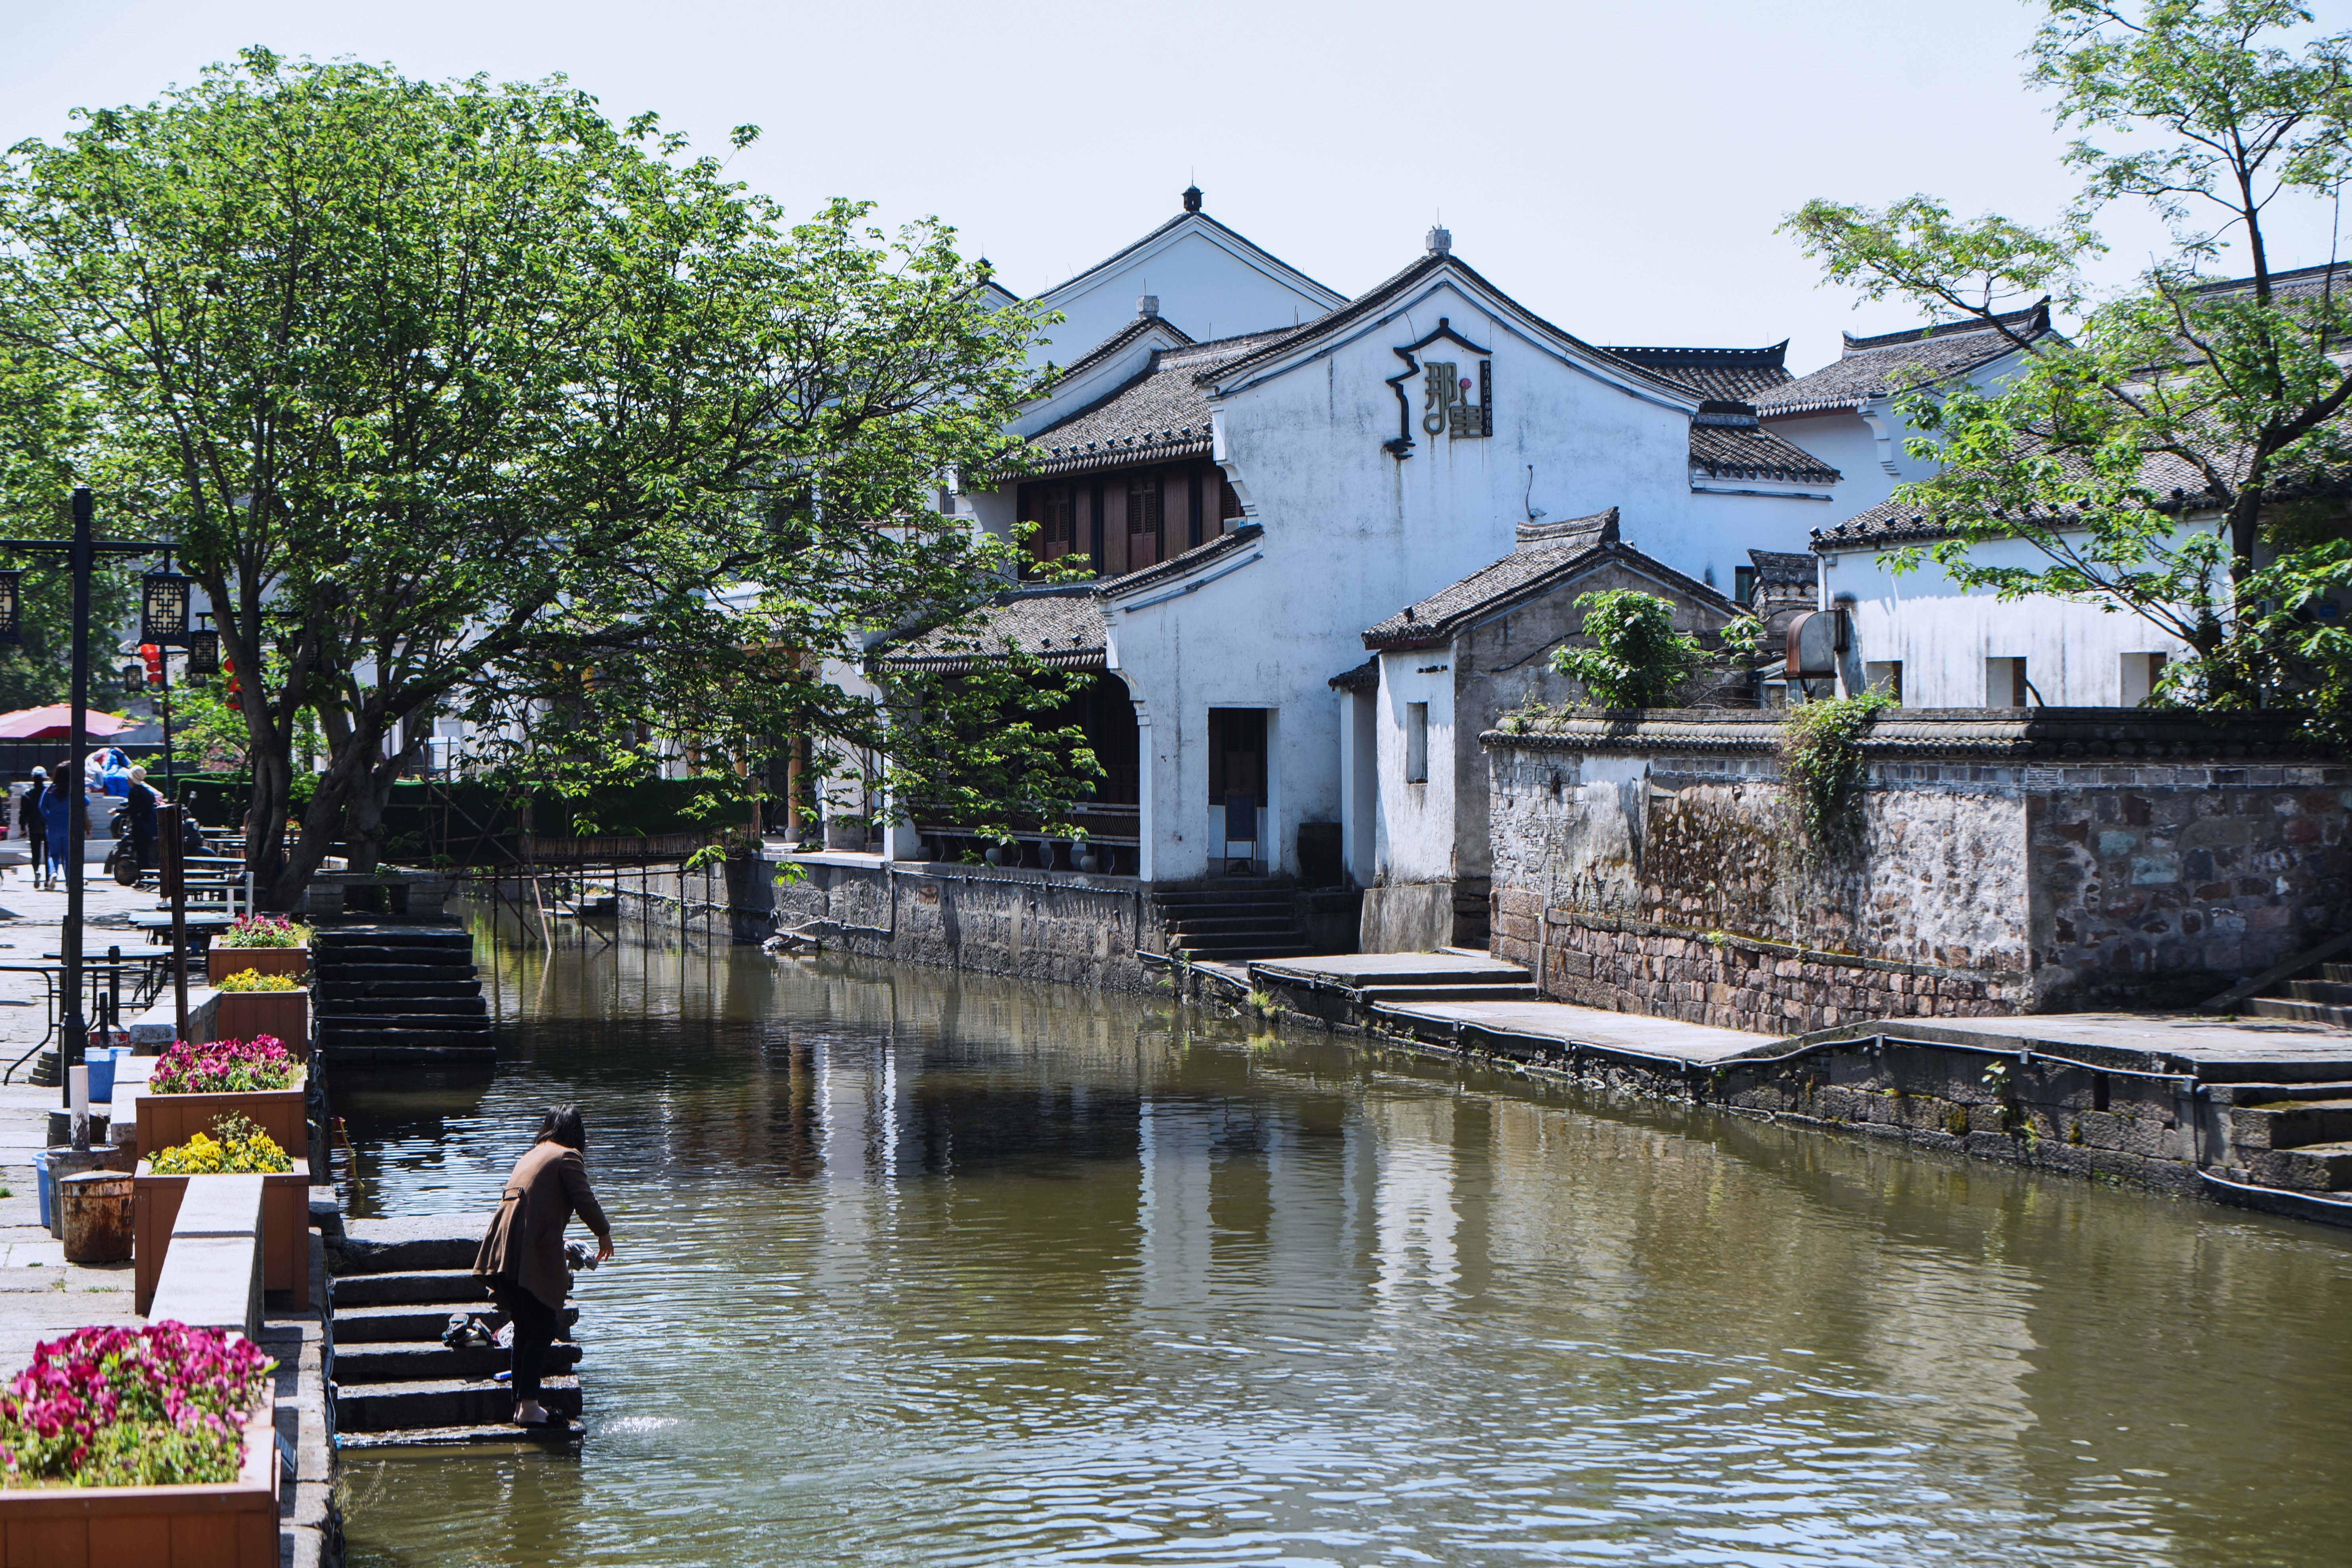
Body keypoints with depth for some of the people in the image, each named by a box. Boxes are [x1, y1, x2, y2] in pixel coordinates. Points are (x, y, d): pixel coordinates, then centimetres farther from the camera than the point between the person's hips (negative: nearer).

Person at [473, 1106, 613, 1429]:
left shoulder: (530, 1156, 26)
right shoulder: (567, 1157, 1)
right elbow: (584, 1200, -10)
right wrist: (604, 1233, 7)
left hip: (505, 1253, 8)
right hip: (535, 1255, -8)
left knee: (526, 1327, 14)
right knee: (543, 1326, -6)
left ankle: (521, 1404, 17)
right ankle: (529, 1406, -10)